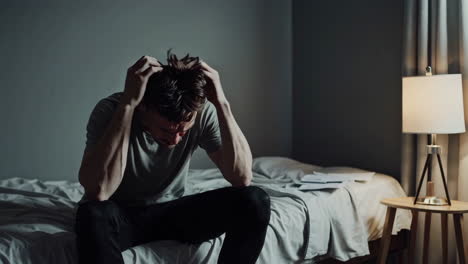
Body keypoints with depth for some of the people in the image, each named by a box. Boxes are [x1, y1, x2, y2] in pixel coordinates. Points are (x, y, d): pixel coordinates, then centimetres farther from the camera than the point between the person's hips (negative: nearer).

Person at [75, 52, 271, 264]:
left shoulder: (203, 113, -16)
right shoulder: (110, 110, -24)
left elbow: (242, 178, -24)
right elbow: (98, 191, -39)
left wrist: (221, 104, -32)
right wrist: (127, 103, -40)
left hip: (170, 211, 3)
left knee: (255, 202, -20)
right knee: (94, 215, -39)